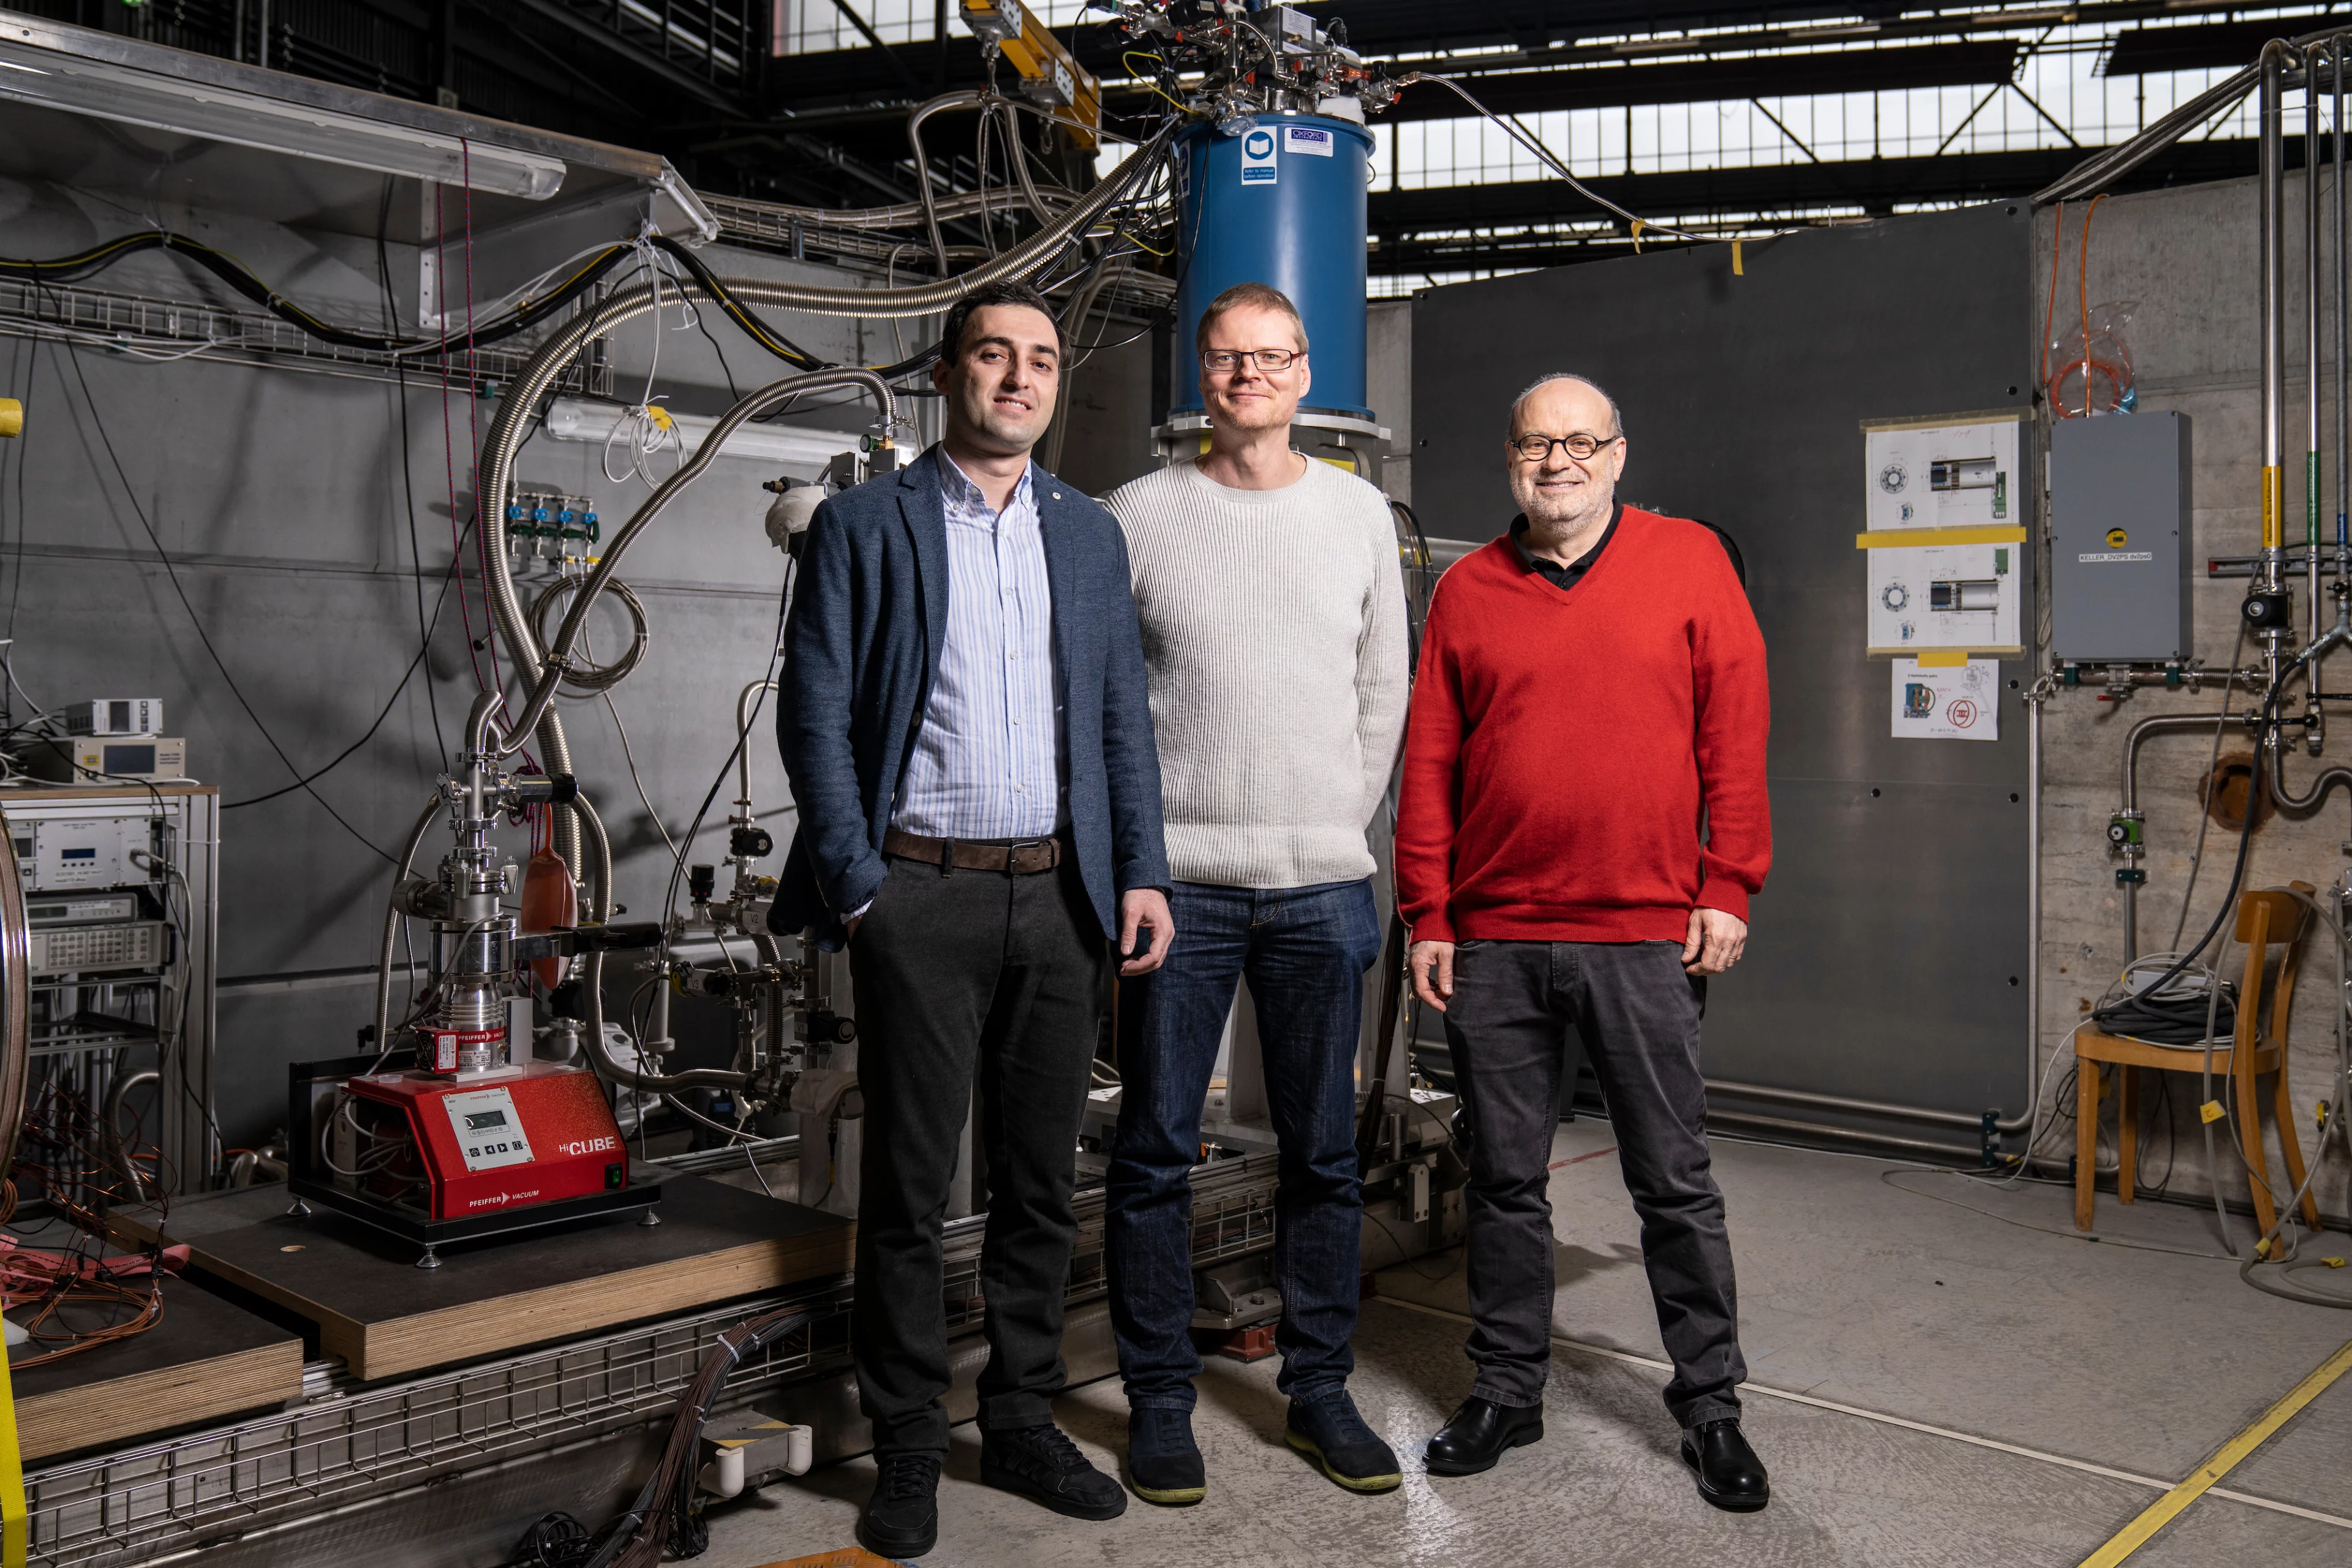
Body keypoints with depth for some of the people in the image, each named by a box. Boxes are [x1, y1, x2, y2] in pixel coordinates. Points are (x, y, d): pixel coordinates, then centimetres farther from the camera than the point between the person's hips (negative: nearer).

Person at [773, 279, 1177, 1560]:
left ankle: (1021, 1421, 26)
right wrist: (855, 881, -9)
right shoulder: (863, 525, 1)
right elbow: (814, 714, -3)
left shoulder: (1089, 534, 13)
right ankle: (907, 1447, 18)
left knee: (1040, 1179, 11)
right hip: (921, 890, -3)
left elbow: (1122, 717, 12)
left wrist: (1140, 870, 3)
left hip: (1059, 892, 4)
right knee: (909, 1184, 4)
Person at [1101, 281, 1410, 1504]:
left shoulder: (1360, 513, 10)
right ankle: (1159, 1401, 17)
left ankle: (1319, 1389, 24)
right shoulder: (1138, 516, 2)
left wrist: (1341, 824, 7)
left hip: (1325, 884, 2)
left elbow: (1384, 690, 13)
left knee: (1324, 1153, 9)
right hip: (1177, 882, -2)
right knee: (1155, 1150, 3)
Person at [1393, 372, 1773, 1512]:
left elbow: (1736, 732, 1)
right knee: (1505, 1180, 11)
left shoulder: (1689, 562, 4)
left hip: (1645, 935, -2)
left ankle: (1710, 1401, 22)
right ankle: (1507, 1389, 26)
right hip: (1494, 938, 2)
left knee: (1674, 1182, 7)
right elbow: (1428, 765, 7)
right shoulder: (1466, 591, 7)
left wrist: (1727, 888, -4)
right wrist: (1428, 918, 2)